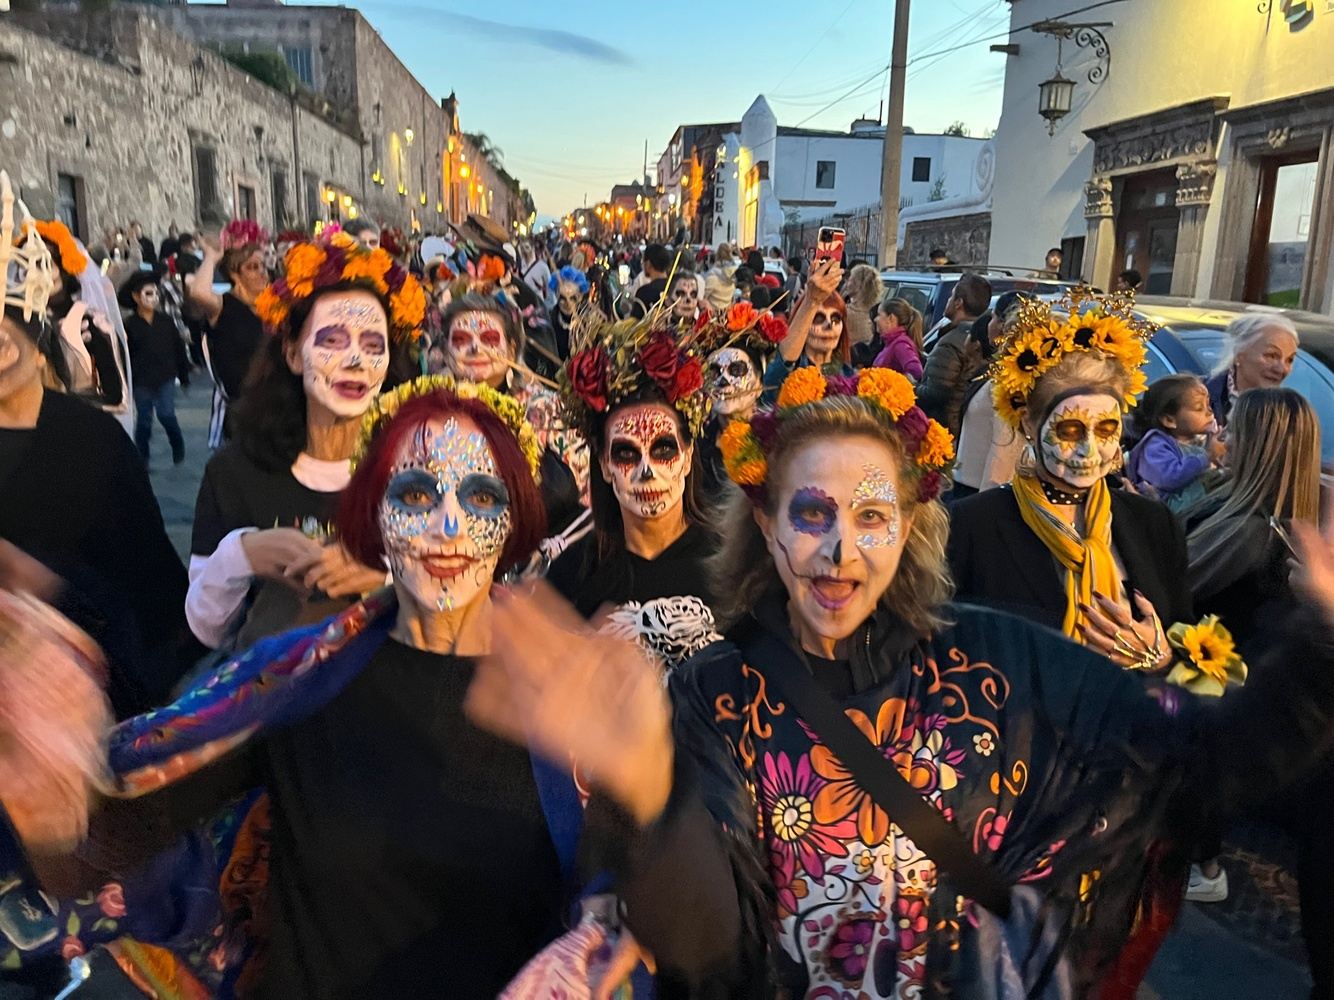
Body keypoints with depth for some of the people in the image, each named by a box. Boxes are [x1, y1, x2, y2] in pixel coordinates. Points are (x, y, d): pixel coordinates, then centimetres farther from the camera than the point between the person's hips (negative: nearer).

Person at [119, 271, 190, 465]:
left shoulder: (165, 320, 1)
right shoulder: (129, 324, -4)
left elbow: (178, 348, 7)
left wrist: (184, 374, 8)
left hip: (166, 377, 0)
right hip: (142, 381, 0)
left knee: (166, 414, -10)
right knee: (143, 420, 7)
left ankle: (178, 447, 16)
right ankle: (141, 457, 21)